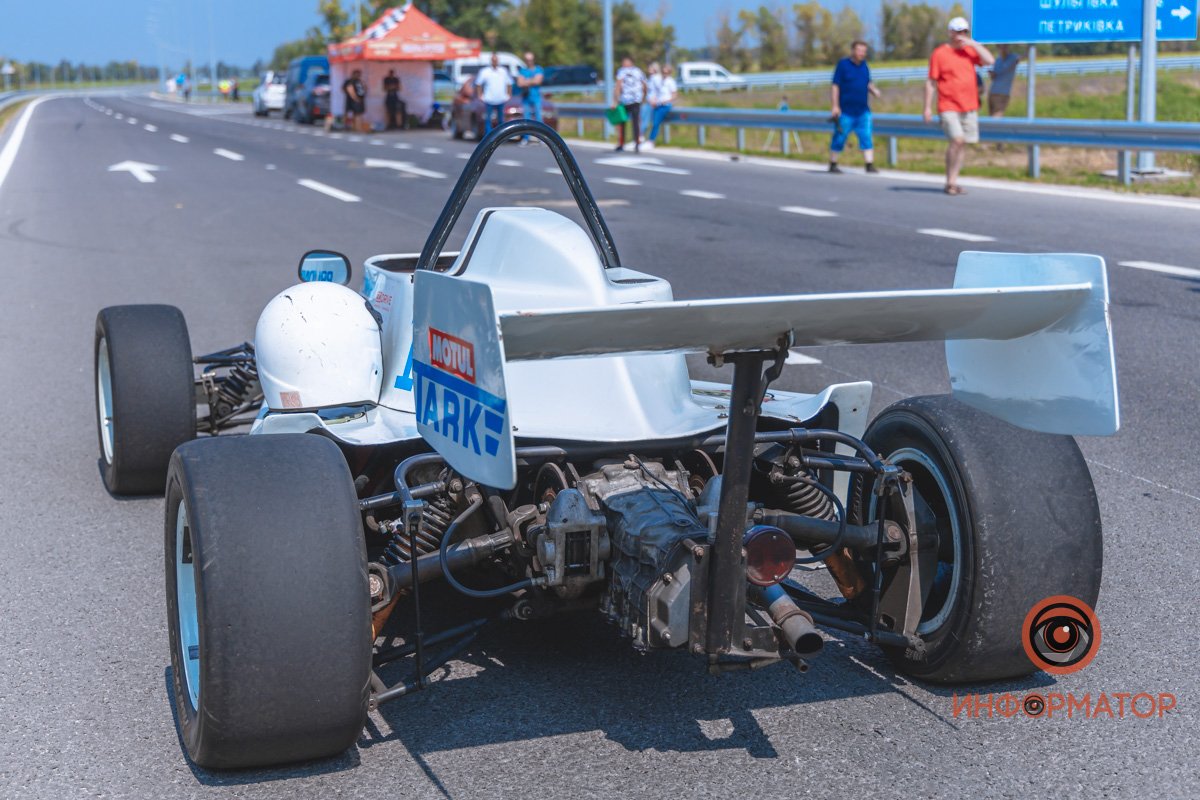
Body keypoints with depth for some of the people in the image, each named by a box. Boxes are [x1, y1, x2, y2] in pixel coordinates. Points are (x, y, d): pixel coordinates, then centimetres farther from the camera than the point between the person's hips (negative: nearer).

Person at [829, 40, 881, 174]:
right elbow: (835, 86, -8)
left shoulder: (864, 65, 10)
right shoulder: (843, 65, -6)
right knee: (839, 138, 2)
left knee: (866, 137, -4)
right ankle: (833, 165, 14)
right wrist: (835, 106, -14)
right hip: (845, 111, -5)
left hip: (863, 111, 5)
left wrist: (874, 90, -1)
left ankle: (870, 165, -3)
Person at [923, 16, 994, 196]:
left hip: (969, 107, 5)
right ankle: (949, 182, -8)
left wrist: (973, 43, -7)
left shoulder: (970, 50, 11)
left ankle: (953, 181, 12)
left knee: (963, 144, 4)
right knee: (957, 139, -19)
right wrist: (927, 107, -6)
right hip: (948, 107, -5)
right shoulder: (939, 53, -1)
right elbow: (931, 82, -2)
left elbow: (990, 61, -3)